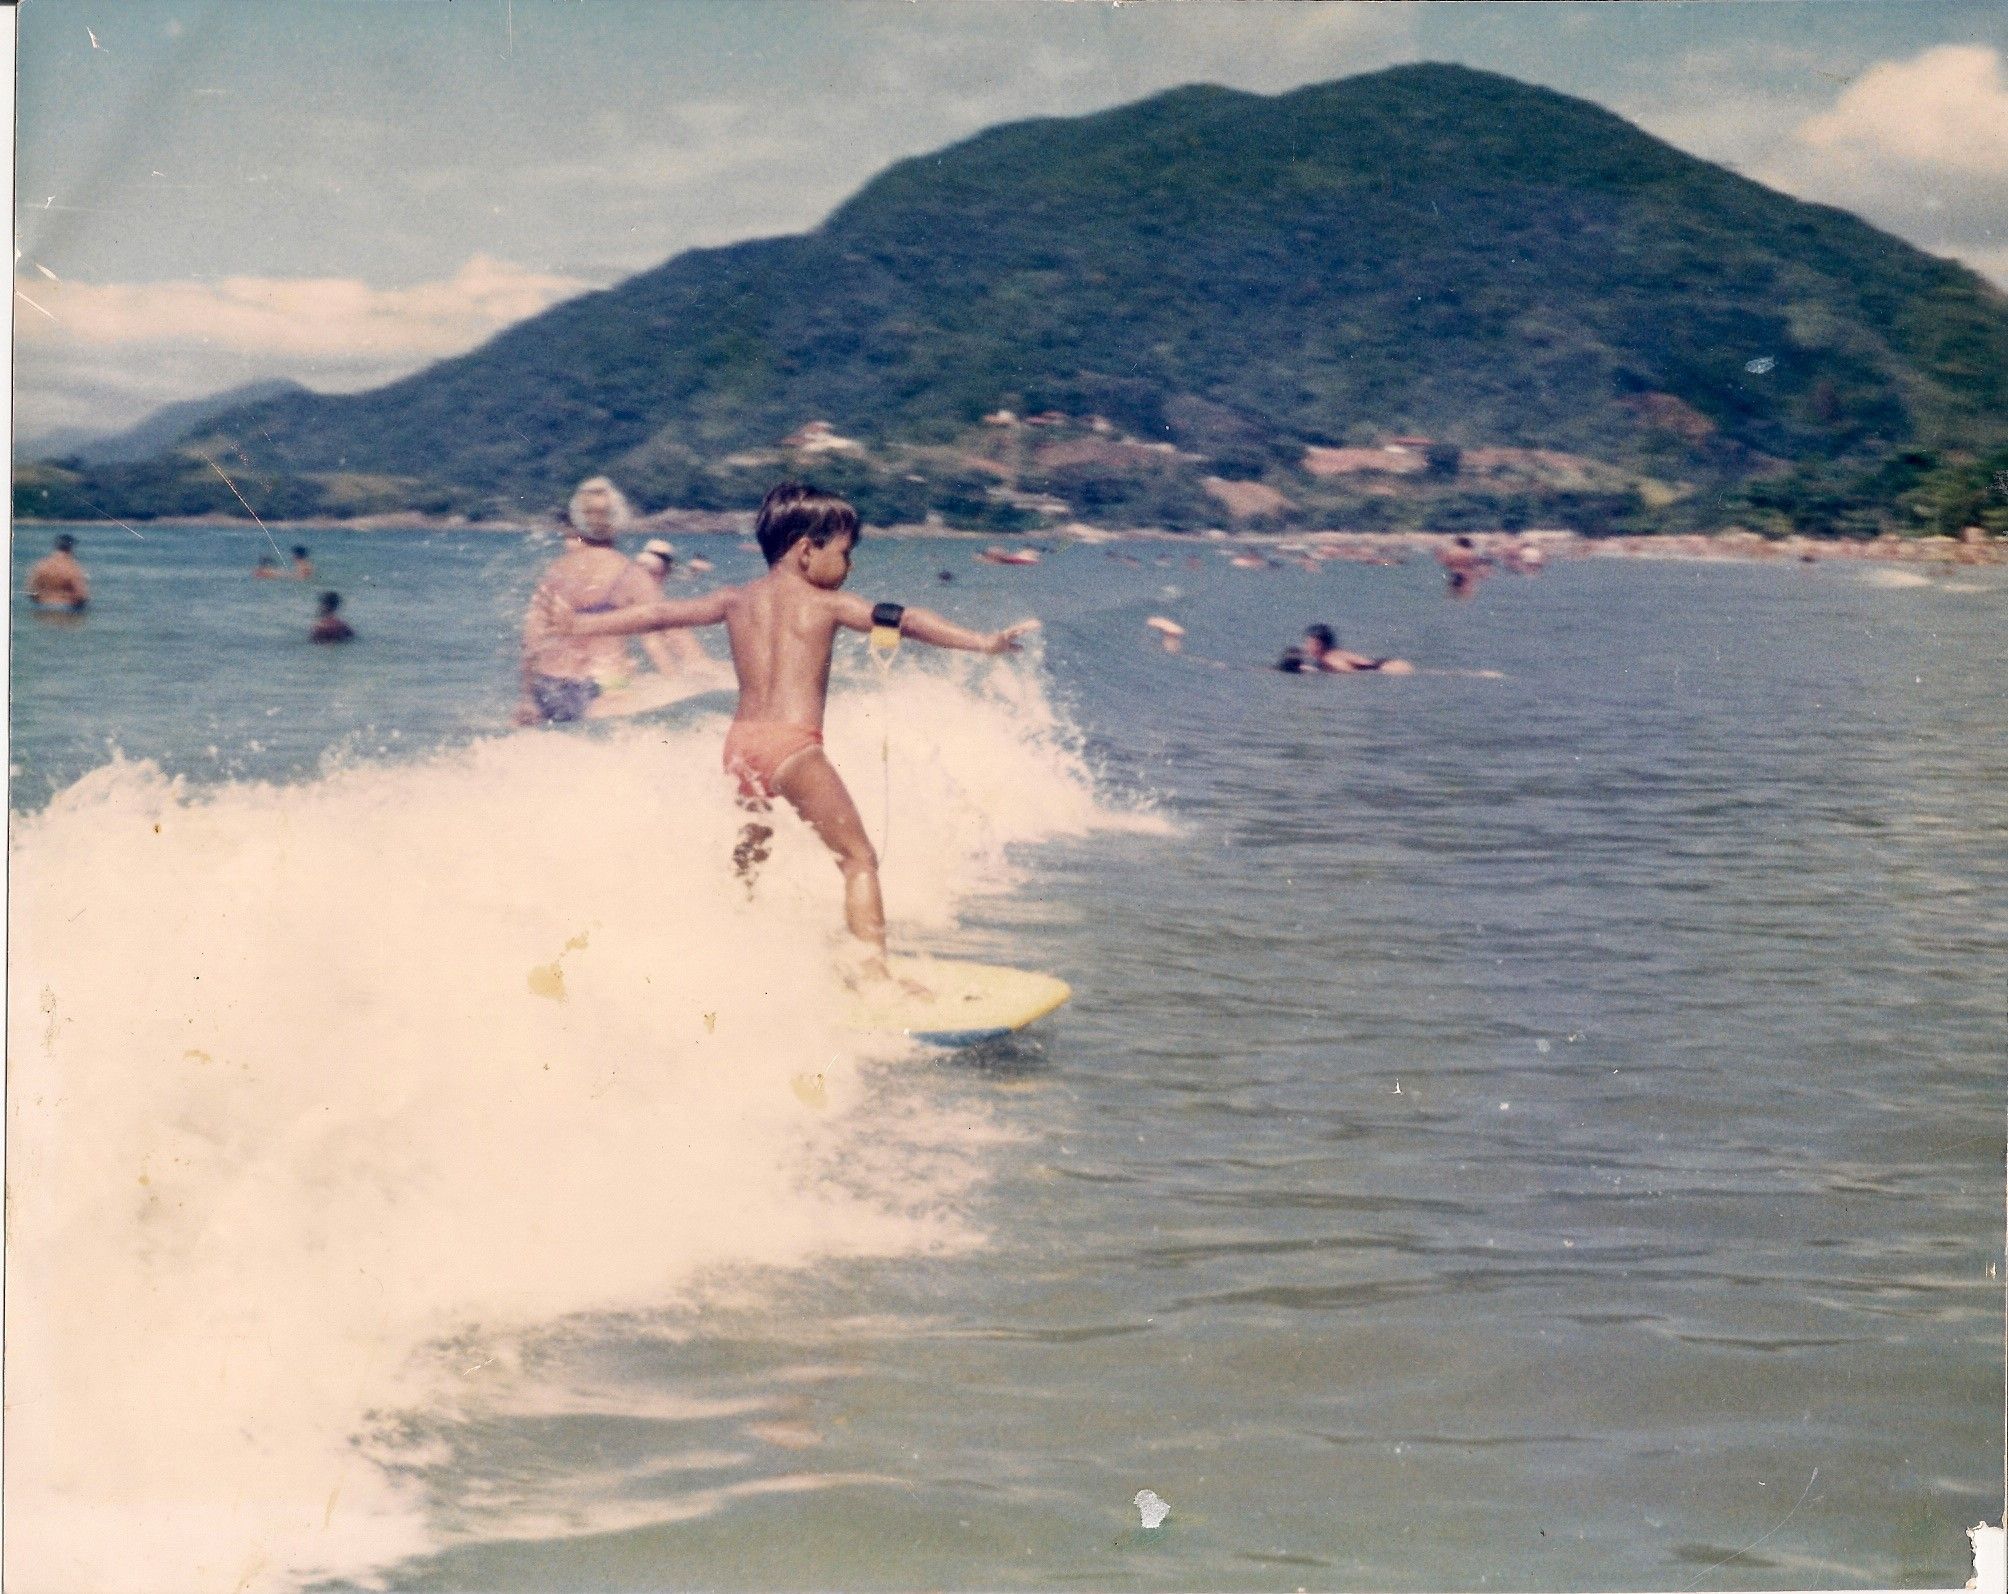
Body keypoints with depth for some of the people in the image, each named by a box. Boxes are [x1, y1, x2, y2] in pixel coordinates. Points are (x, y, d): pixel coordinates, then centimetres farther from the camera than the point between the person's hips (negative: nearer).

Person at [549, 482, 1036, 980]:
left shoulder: (735, 600, 18)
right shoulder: (827, 603, 5)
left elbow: (657, 614, 23)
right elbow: (903, 620, -3)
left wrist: (576, 623, 33)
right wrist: (984, 642, -6)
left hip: (740, 742, 6)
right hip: (793, 745, -6)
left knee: (745, 857, 24)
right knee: (858, 858, -4)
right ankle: (872, 968, -17)